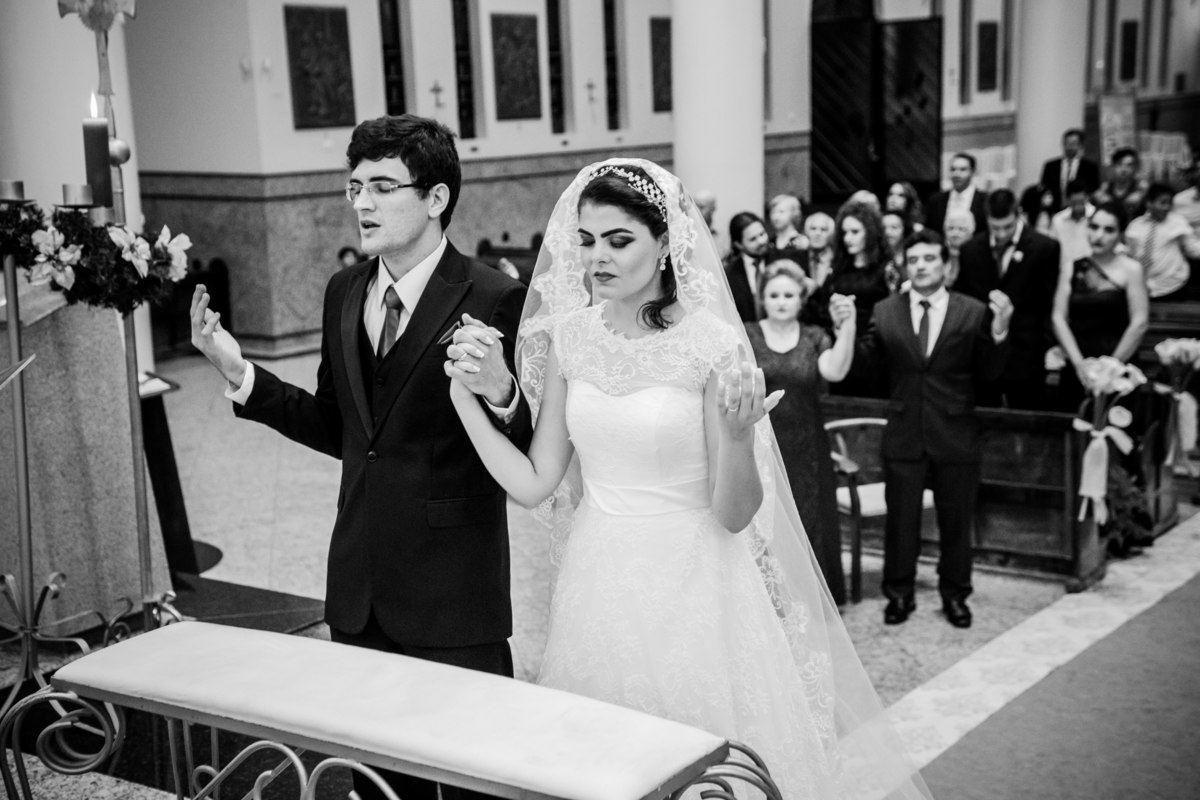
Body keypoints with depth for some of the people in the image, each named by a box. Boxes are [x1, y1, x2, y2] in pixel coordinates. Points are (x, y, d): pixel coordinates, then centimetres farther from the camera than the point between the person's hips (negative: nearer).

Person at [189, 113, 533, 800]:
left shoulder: (493, 299, -13)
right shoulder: (344, 293, 7)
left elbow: (529, 457, -13)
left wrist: (500, 395, -34)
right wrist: (241, 374, 5)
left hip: (453, 593, -6)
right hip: (361, 590, 6)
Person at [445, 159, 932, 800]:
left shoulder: (713, 345, -14)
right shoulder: (567, 336, -2)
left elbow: (734, 516, -12)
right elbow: (533, 483, 0)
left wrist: (739, 437, -30)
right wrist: (464, 395, -9)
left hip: (688, 589, -4)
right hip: (598, 585, 4)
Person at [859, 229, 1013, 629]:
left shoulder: (973, 312, -4)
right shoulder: (885, 311, 0)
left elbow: (988, 371, -4)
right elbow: (870, 365, -1)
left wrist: (999, 330, -20)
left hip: (955, 434, -1)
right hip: (904, 433, 1)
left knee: (956, 520, 11)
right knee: (900, 518, 10)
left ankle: (955, 595, 28)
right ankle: (899, 593, 25)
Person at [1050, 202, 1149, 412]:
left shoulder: (1130, 269, -1)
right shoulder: (1071, 269, 8)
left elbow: (1139, 323, -6)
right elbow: (1059, 318, 3)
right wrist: (1079, 364, -7)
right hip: (1075, 373, 3)